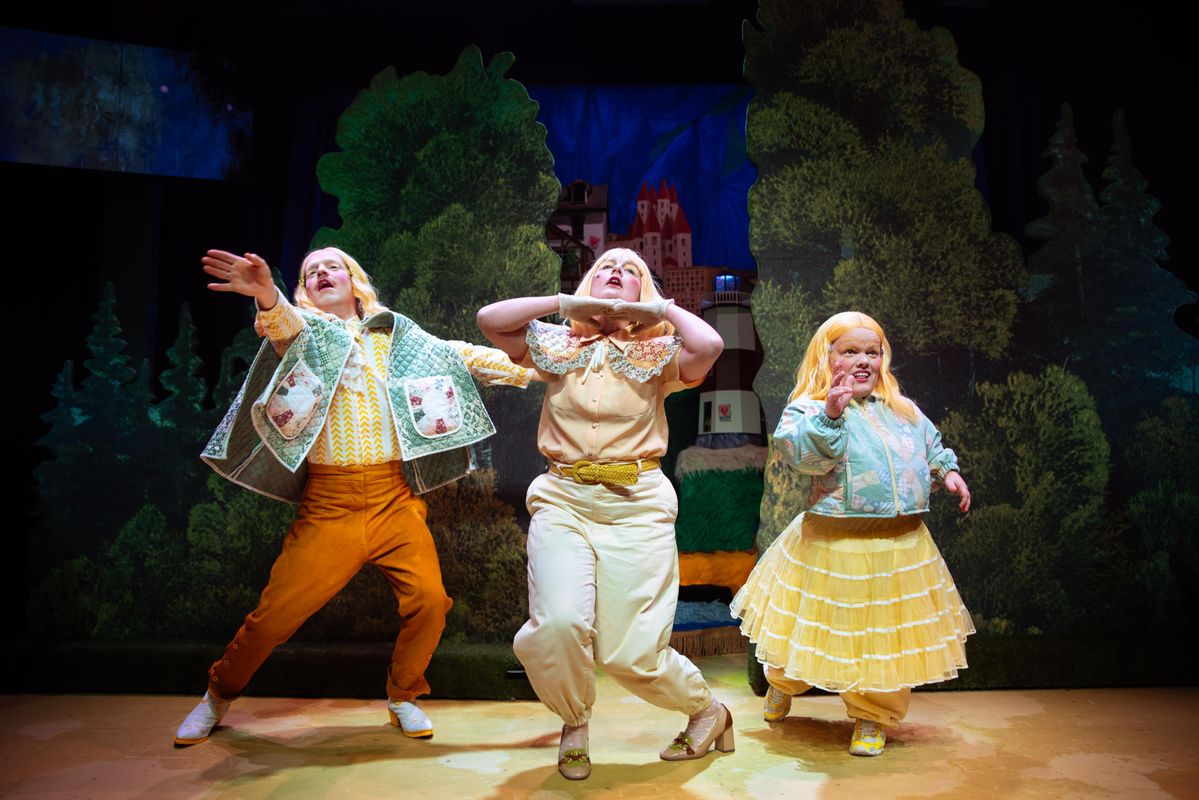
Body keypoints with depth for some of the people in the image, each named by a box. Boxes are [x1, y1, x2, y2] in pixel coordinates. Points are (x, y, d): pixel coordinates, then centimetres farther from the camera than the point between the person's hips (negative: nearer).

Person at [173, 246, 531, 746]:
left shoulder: (395, 336, 14)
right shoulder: (304, 332, 7)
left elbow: (463, 358, 16)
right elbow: (284, 326, -17)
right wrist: (268, 297, -41)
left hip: (396, 499, 2)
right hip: (328, 503, -1)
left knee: (429, 600, -10)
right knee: (276, 613, -1)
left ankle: (403, 697, 17)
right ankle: (218, 695, 29)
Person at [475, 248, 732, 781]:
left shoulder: (657, 353, 8)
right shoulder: (557, 346, 13)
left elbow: (710, 346, -13)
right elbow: (489, 318, 1)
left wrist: (660, 307, 3)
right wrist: (568, 302, 2)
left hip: (637, 505, -1)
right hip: (563, 500, 2)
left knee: (631, 653, -5)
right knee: (559, 623, -21)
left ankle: (708, 712, 27)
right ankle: (574, 725, 12)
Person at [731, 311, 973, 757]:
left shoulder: (904, 411, 10)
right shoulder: (808, 410, -9)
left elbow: (932, 447, 27)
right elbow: (798, 452, -27)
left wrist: (947, 471, 12)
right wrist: (830, 415, -37)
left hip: (901, 547, 5)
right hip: (833, 548, -4)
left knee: (888, 638, 11)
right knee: (821, 632, 13)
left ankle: (871, 719, 33)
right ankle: (782, 686, 43)